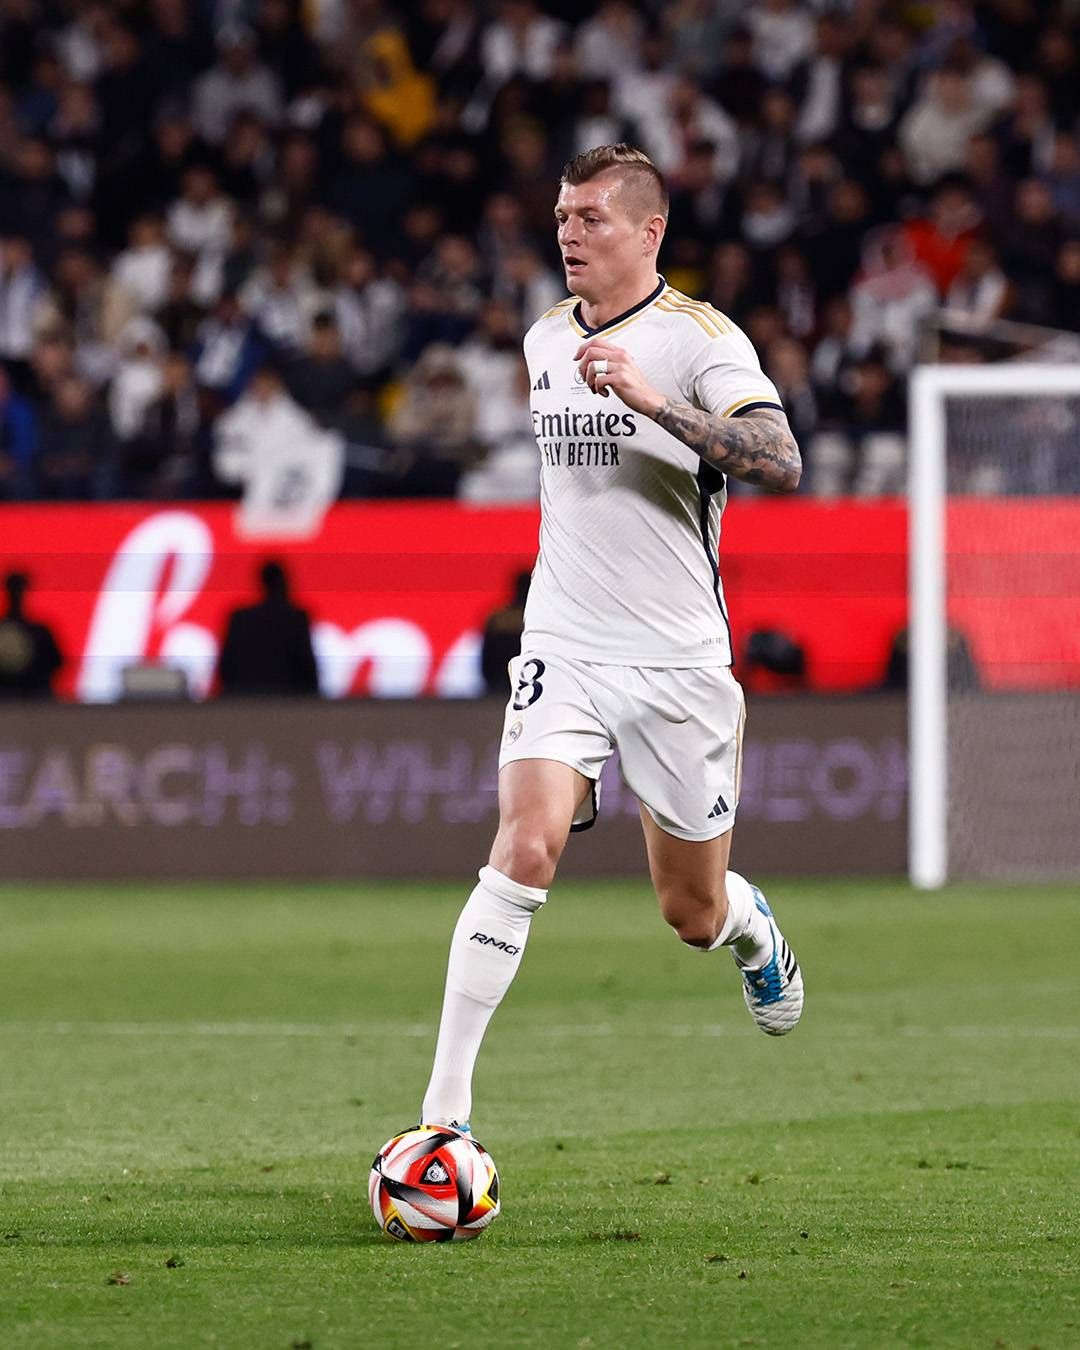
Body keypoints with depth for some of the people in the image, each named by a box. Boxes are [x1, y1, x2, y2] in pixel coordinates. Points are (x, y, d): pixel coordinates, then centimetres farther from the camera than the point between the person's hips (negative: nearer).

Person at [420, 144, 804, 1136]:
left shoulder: (700, 337, -9)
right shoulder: (545, 339, 9)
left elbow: (782, 463, -25)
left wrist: (651, 398, -33)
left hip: (678, 662, -3)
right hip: (564, 650, 3)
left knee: (693, 915, 8)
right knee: (527, 847, -21)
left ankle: (752, 927, 49)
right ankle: (445, 1109, -22)